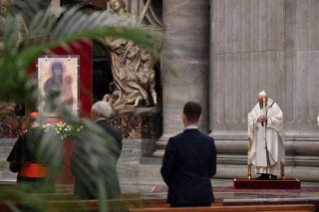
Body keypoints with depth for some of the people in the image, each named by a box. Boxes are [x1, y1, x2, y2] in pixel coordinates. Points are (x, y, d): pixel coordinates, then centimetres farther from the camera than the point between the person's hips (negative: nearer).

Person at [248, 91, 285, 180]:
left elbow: (279, 118, -9)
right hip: (260, 135, 5)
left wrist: (268, 119, -18)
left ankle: (274, 174, -7)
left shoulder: (274, 106, -3)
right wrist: (257, 119, -14)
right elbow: (250, 118, 7)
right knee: (261, 153, 0)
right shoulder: (257, 107, 10)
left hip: (271, 134, -5)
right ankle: (264, 174, 5)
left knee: (272, 153, -8)